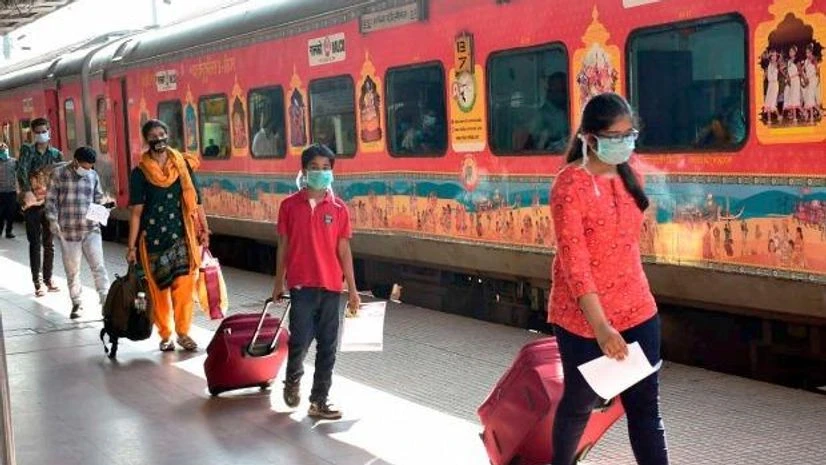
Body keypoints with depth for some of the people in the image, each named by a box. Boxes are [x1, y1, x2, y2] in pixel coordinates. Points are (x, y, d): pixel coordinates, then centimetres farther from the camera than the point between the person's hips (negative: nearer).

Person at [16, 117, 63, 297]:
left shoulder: (56, 153, 6)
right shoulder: (27, 150, -1)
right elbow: (21, 171, -16)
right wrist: (27, 191, -32)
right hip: (32, 203, -2)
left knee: (49, 243, 10)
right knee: (35, 244, 0)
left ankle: (48, 279, 19)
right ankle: (37, 282, 5)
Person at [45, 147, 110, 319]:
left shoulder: (93, 175, 5)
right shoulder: (59, 174, 0)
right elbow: (51, 199, 1)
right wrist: (53, 221, -7)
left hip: (91, 229, 1)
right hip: (68, 230, -1)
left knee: (98, 267, -7)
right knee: (72, 270, 7)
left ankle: (106, 302, -5)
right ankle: (76, 304, 19)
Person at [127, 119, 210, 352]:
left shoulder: (183, 165, 5)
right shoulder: (140, 173, 0)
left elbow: (195, 201, 8)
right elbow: (136, 212, 1)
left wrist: (204, 231, 5)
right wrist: (132, 247, -1)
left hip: (182, 236, 1)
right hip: (153, 238, -1)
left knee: (184, 285, -4)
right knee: (159, 288, 4)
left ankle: (183, 333, 11)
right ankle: (165, 335, 18)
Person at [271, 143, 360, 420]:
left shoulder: (339, 208, 2)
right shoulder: (290, 205, 0)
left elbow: (344, 250, 4)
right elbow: (283, 246, 6)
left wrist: (353, 290, 3)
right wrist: (278, 283, 8)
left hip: (330, 286, 2)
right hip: (301, 285, -2)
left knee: (327, 346, 5)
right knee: (300, 339, -4)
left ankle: (320, 401, 16)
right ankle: (293, 379, 27)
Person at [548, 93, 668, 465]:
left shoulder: (626, 175, 4)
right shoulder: (570, 184, -17)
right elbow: (573, 262, -22)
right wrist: (600, 326, -28)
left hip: (637, 311, 6)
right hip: (583, 319, -5)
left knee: (646, 406, 5)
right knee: (580, 402, 14)